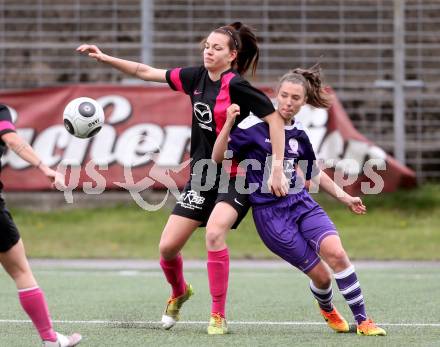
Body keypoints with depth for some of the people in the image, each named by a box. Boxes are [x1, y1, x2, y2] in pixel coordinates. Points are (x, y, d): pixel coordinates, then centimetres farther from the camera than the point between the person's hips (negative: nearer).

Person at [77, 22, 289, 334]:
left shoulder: (236, 85, -16)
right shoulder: (197, 77, 3)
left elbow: (274, 119, -17)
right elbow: (148, 73, 12)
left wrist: (277, 168, -20)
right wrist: (104, 58, 9)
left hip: (236, 176, -6)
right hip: (202, 176, 6)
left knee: (214, 232, -31)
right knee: (168, 247, 1)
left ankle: (219, 316, -18)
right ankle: (179, 292, 36)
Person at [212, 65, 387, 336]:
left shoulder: (299, 135, 7)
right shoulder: (254, 126, -9)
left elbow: (314, 173, 22)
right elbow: (218, 157, -11)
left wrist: (344, 197, 20)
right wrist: (229, 124, -25)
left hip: (301, 202, 4)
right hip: (269, 212, -4)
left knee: (335, 252, -22)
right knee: (320, 276, -7)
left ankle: (363, 321, -12)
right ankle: (328, 310, 29)